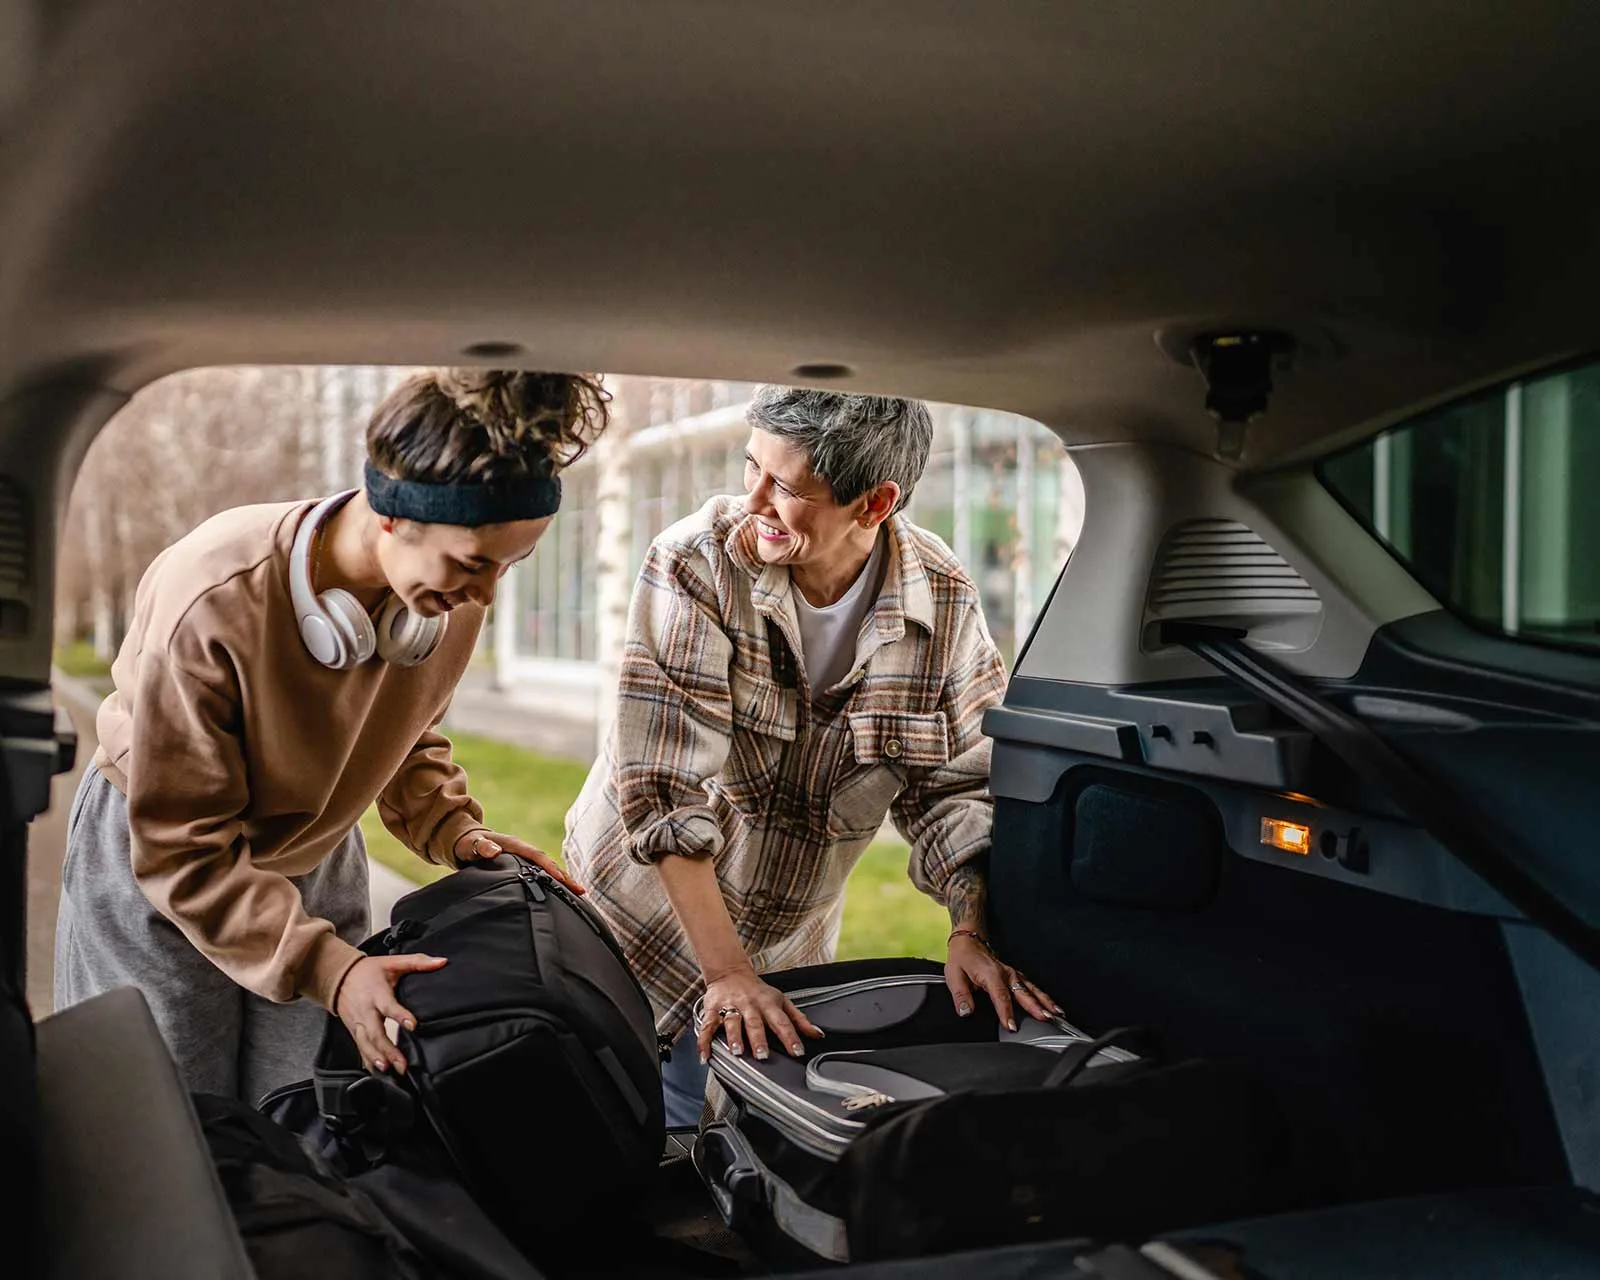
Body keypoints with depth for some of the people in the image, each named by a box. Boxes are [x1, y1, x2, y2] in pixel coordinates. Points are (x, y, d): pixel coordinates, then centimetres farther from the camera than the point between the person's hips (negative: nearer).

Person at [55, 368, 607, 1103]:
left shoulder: (455, 594, -18)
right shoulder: (211, 605, -34)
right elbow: (181, 851, -27)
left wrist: (453, 829, -15)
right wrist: (325, 966, -36)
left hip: (317, 856, 4)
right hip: (156, 875, -4)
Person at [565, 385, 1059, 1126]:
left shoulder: (943, 598, -13)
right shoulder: (697, 565, -23)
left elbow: (955, 786, -5)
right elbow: (666, 791, -27)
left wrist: (972, 932, -20)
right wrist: (727, 973, -32)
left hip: (791, 945, 3)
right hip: (646, 916, -3)